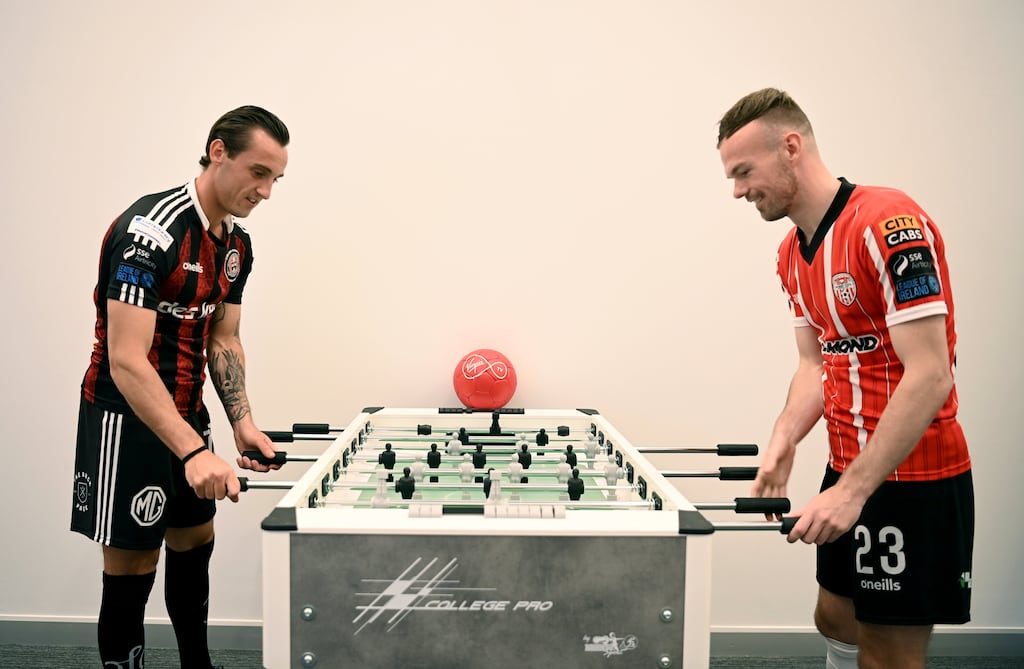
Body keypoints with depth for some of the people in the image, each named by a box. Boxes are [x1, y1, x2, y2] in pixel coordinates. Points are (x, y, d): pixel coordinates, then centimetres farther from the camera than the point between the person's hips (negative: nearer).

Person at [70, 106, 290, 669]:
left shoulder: (237, 244, 4)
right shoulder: (150, 231, -23)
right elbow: (126, 362, -28)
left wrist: (242, 423, -2)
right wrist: (194, 452, -36)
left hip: (186, 413, 9)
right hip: (127, 418, -8)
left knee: (194, 546, 18)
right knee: (131, 573, 0)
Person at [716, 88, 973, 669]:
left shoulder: (890, 223, -20)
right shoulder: (793, 252, 7)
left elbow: (929, 376, -24)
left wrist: (852, 489, -26)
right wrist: (781, 446, -6)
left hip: (911, 477, -8)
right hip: (849, 469, 8)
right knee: (836, 619, 21)